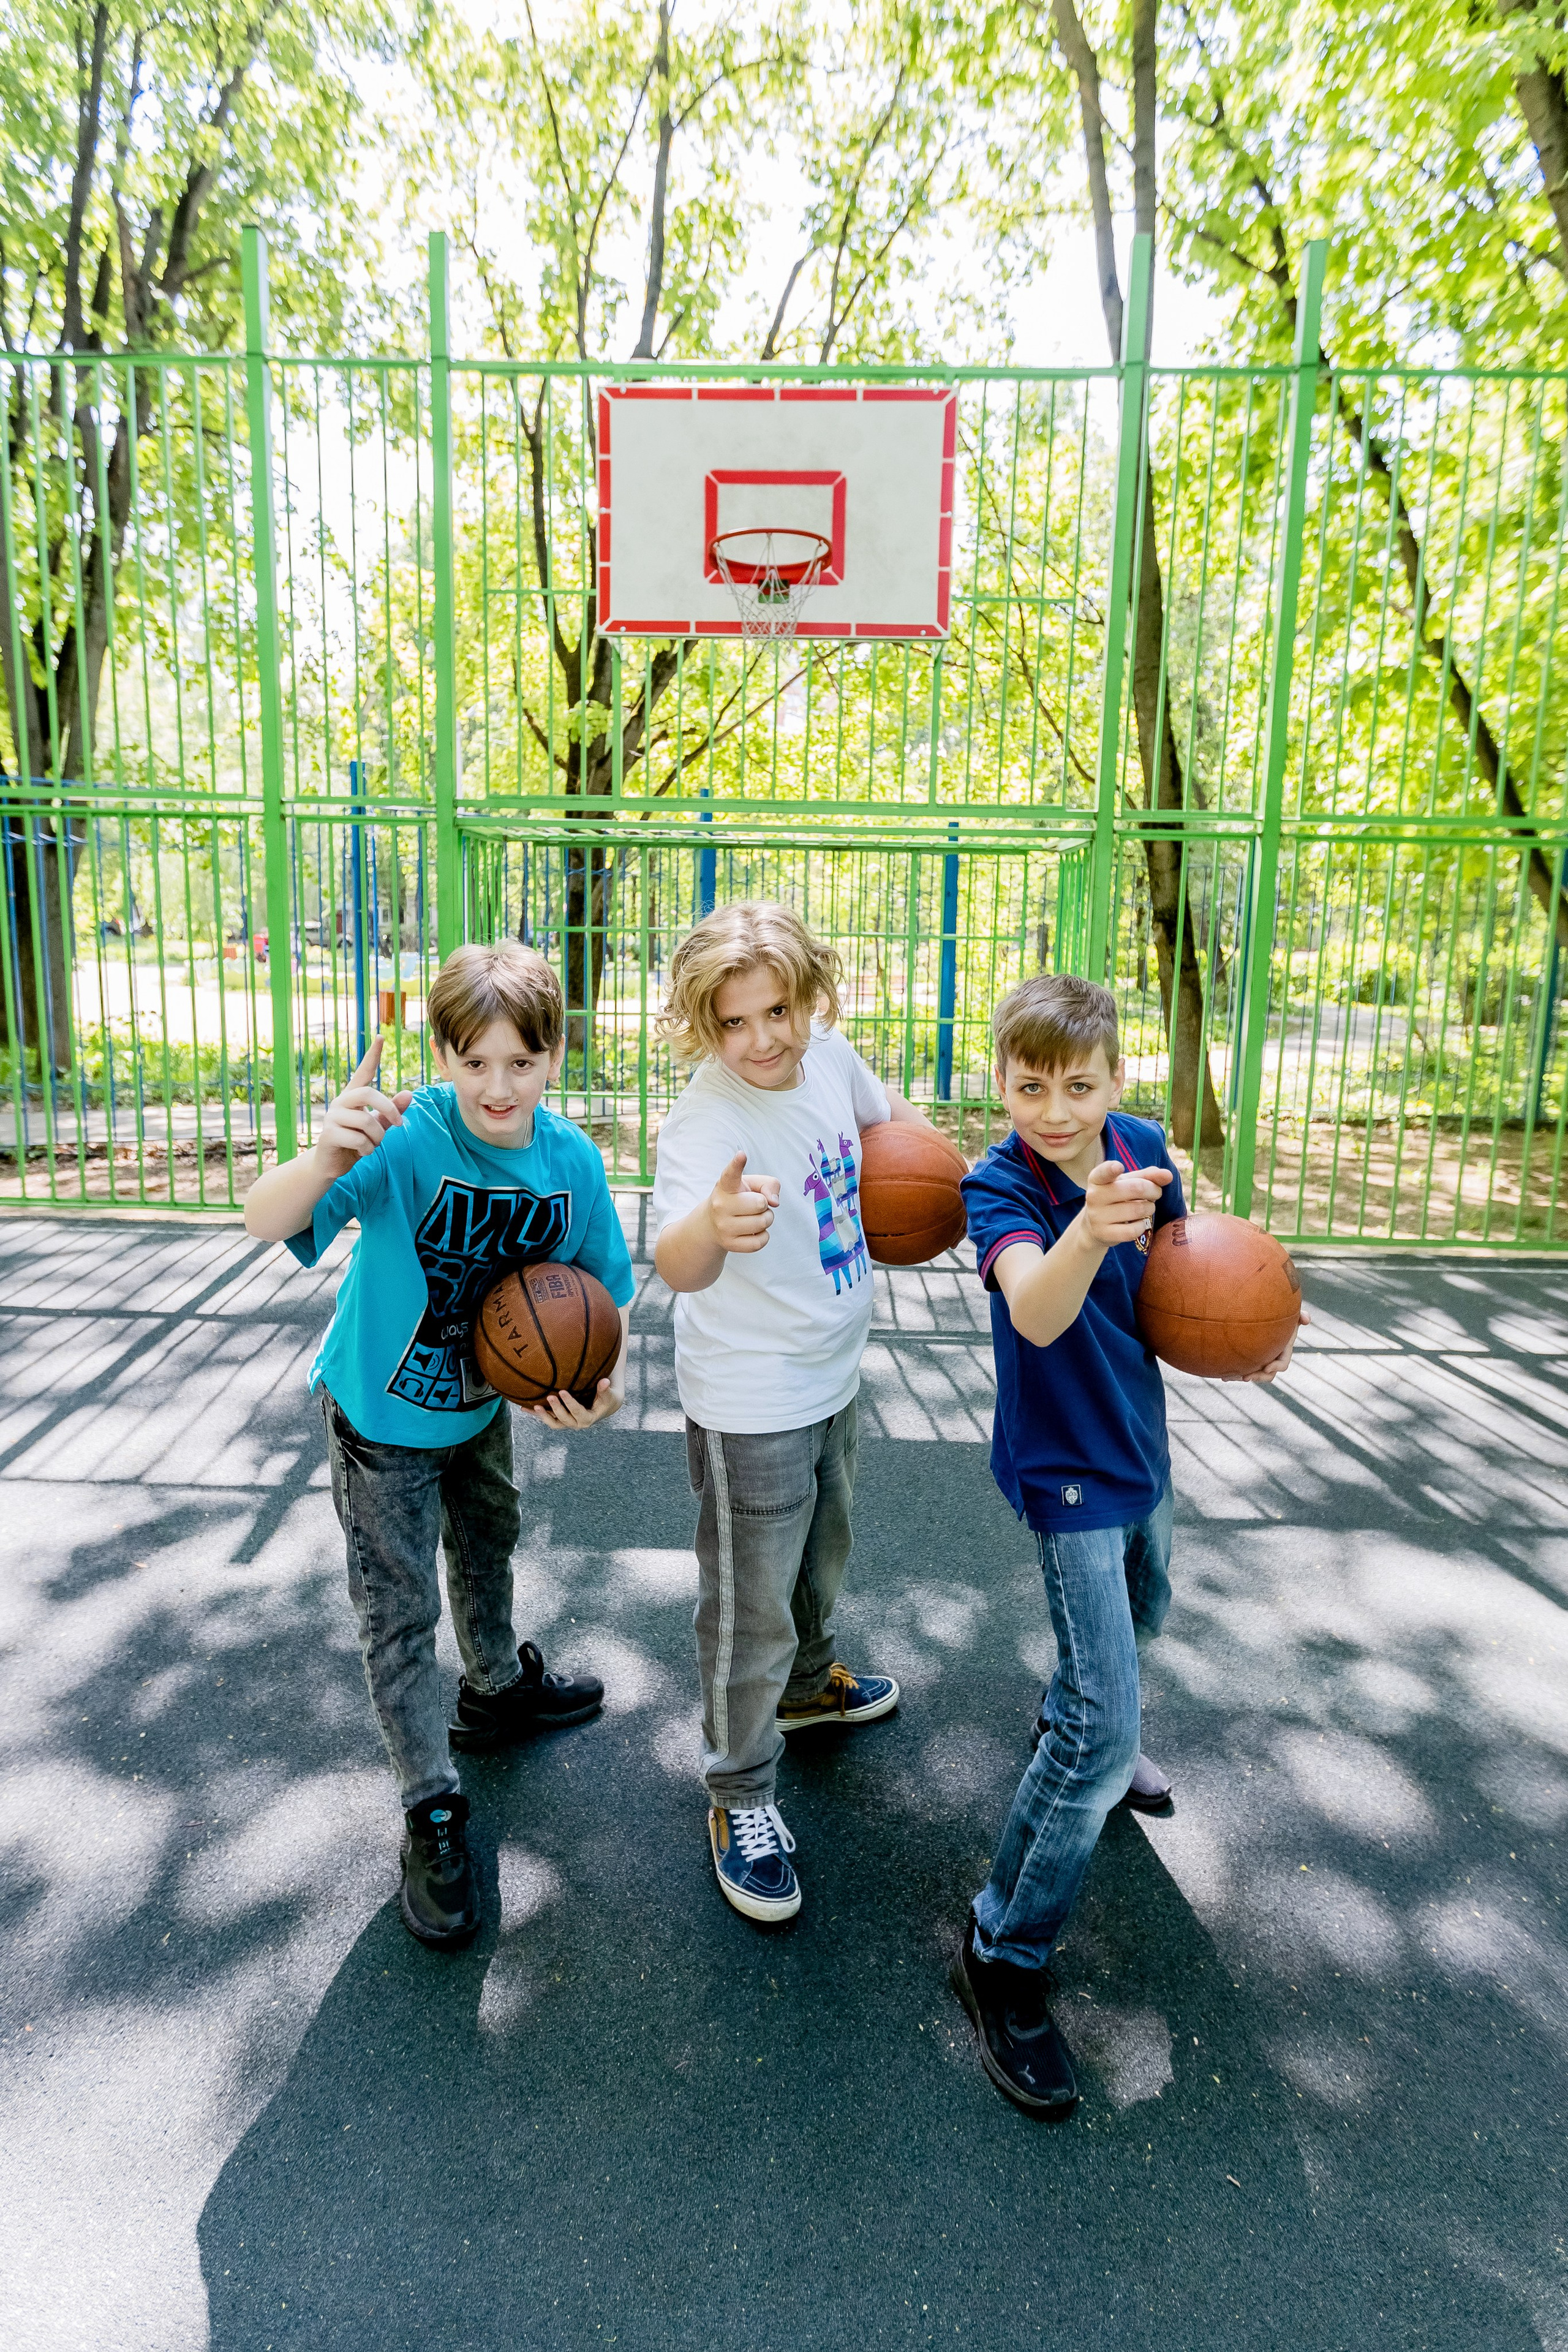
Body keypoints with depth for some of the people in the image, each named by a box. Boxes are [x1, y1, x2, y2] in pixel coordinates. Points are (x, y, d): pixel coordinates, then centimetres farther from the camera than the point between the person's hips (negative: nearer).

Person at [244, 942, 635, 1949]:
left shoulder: (573, 1160, -19)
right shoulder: (406, 1140, -34)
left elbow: (598, 1290, -7)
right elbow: (266, 1223, -45)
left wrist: (604, 1382, -25)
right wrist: (328, 1158, -65)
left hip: (485, 1399, 5)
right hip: (384, 1413, -5)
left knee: (489, 1542, 28)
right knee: (401, 1610, 5)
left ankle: (498, 1691, 56)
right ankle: (434, 1811, 25)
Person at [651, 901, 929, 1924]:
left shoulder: (827, 1053, -9)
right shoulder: (707, 1122, -30)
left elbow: (882, 1108, 17)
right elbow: (677, 1265, -49)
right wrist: (711, 1225, -68)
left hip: (833, 1377, 8)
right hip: (749, 1406, -7)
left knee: (823, 1554, 29)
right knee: (751, 1608, 6)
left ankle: (806, 1683, 56)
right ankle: (743, 1798, 29)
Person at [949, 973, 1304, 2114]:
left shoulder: (1143, 1149, -8)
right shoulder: (1000, 1182, -25)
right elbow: (1035, 1313, -43)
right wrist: (1087, 1229, -63)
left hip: (1140, 1442, 7)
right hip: (1067, 1468, -7)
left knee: (1141, 1612, 32)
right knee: (1107, 1725, -12)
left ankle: (1067, 1725, 63)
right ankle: (1003, 1956, 7)